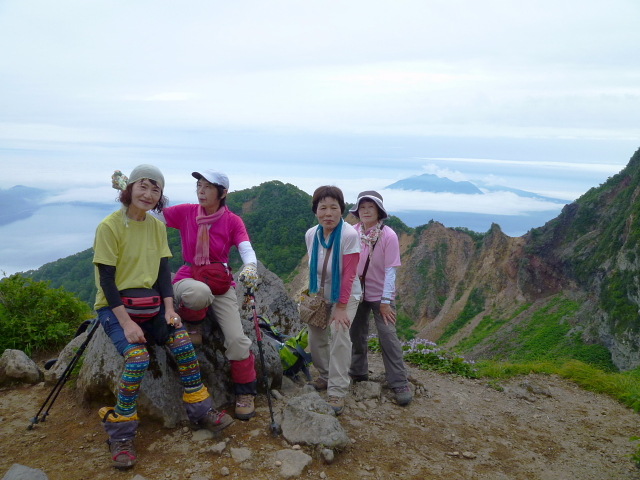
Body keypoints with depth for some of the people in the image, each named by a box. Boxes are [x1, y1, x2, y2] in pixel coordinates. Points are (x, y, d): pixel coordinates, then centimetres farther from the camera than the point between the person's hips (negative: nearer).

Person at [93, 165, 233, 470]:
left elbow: (163, 270, 2)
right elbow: (106, 279, -16)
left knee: (183, 343, -16)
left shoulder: (157, 225, 3)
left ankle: (201, 411, 2)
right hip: (114, 306, -5)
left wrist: (169, 308, -11)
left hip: (149, 302, 5)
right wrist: (126, 322, -22)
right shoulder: (109, 227, -14)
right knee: (138, 357, -26)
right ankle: (120, 435, -7)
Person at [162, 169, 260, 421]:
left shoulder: (232, 221, -5)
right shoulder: (186, 212, -2)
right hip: (188, 279, 0)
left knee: (237, 338, -14)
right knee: (200, 292, -40)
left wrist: (250, 267, -40)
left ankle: (245, 392, 10)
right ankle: (192, 321, -3)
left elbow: (247, 249, -18)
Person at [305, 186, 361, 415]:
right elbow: (313, 267, 3)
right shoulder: (311, 234, -10)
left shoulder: (349, 235, -26)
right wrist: (312, 292, 4)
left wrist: (341, 307, -22)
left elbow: (348, 274, -24)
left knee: (339, 336, -20)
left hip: (345, 294, -5)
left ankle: (337, 392, -12)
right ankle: (325, 376, 33)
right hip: (319, 293, 5)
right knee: (315, 336, 10)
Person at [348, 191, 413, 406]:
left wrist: (385, 301, -16)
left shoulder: (388, 236, -17)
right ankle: (358, 372, 36)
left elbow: (390, 270, -15)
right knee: (356, 333, 16)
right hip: (357, 293, 4)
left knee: (388, 337, -5)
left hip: (380, 295, -4)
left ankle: (400, 384, 6)